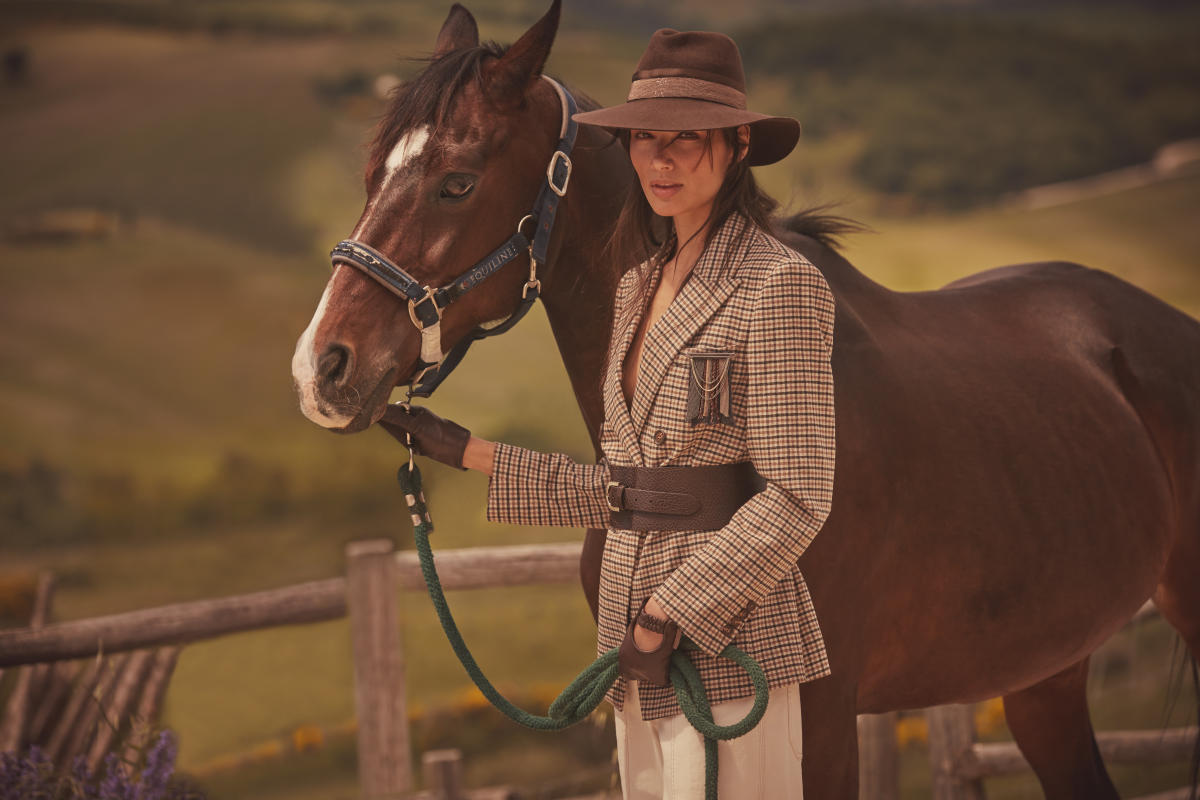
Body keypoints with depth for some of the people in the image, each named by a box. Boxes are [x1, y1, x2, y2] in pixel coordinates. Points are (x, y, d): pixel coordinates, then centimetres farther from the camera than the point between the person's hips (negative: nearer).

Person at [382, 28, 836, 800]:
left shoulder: (780, 285, -12)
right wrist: (467, 452, 15)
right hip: (643, 651, 8)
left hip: (728, 647, -8)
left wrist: (667, 615, -18)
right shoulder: (641, 287, 13)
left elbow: (794, 501, -16)